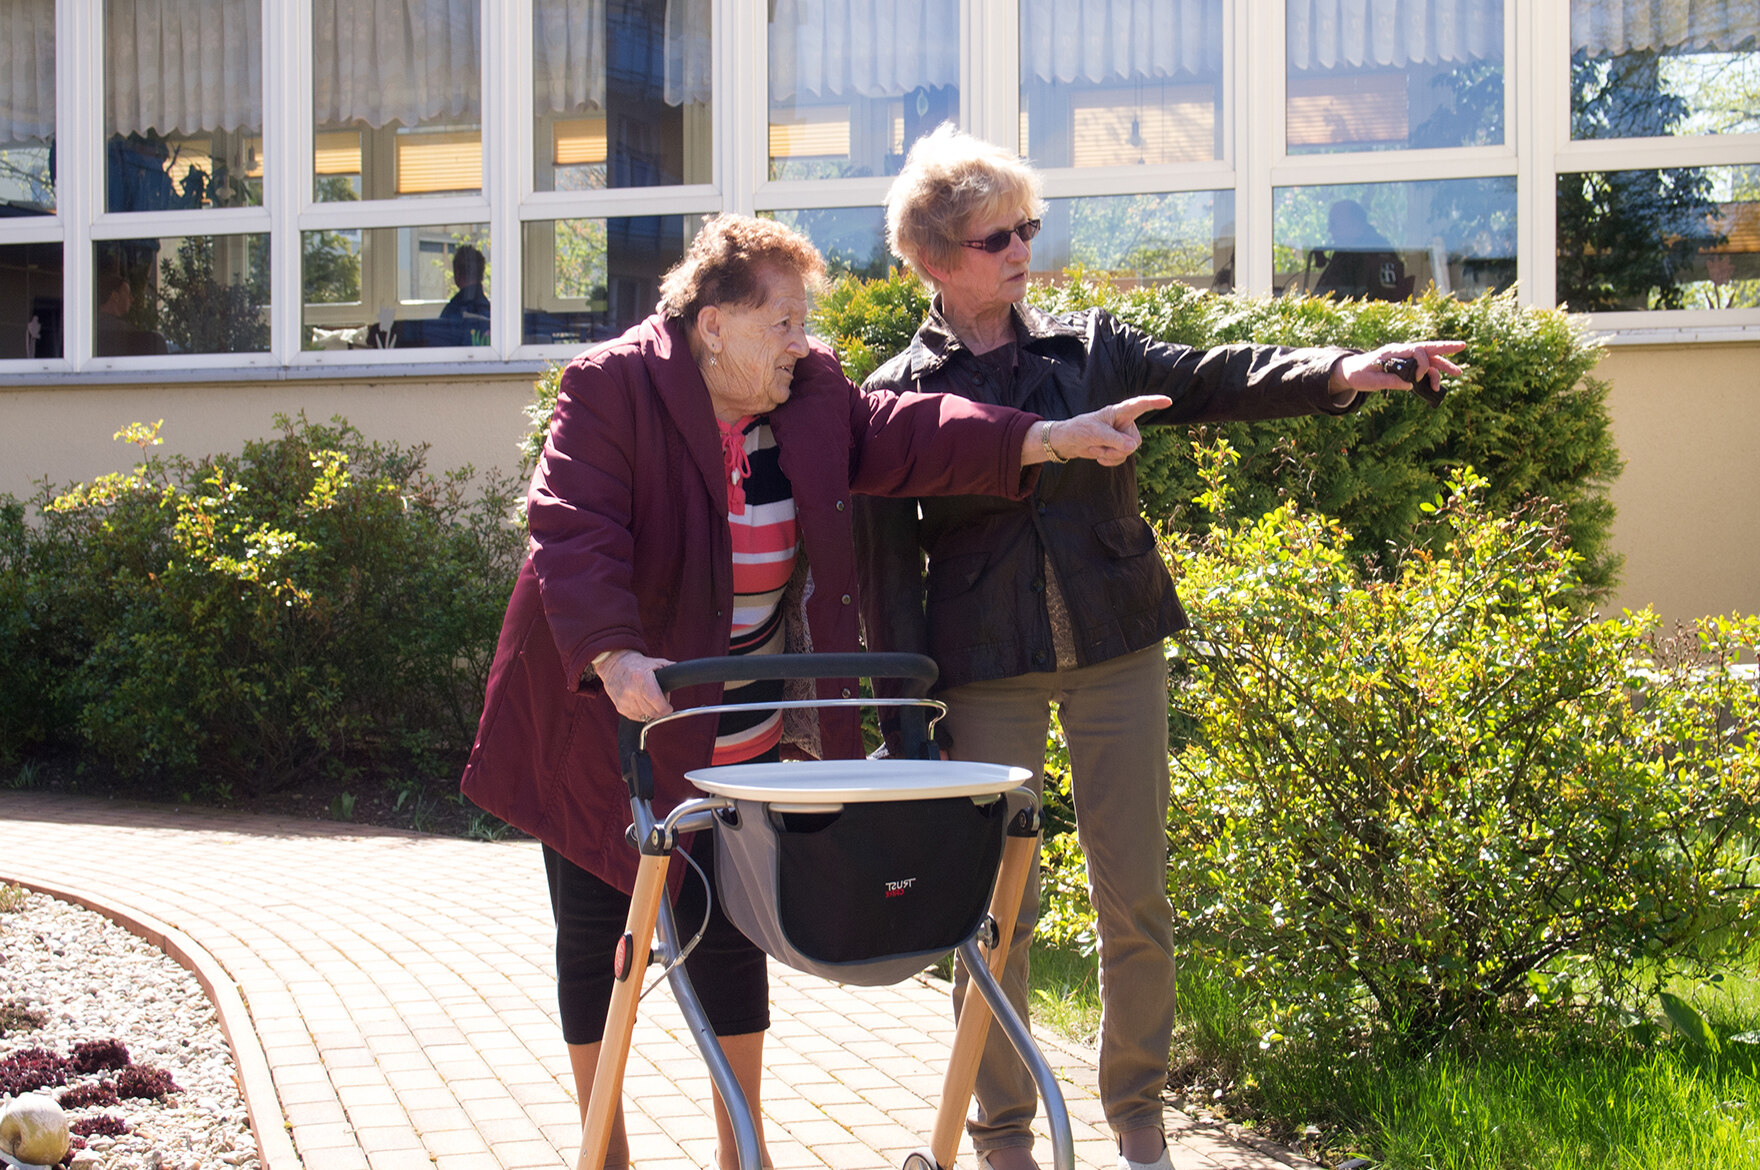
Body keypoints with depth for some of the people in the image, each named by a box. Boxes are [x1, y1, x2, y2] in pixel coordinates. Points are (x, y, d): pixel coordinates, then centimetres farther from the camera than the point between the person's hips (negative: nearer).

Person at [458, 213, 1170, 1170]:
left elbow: (899, 436, -1)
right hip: (602, 718, -5)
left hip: (739, 739, 5)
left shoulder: (811, 393, 1)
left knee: (731, 928, 9)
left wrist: (1048, 441, -12)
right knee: (595, 929, 6)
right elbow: (573, 532, -27)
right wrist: (614, 656, -41)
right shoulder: (609, 390, -18)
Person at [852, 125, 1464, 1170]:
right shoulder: (897, 397, 1)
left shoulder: (1090, 347, 8)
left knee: (1137, 900, 5)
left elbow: (1208, 381, -4)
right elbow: (887, 567, 0)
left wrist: (1336, 374, -21)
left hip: (1117, 652, 2)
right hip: (986, 672, -2)